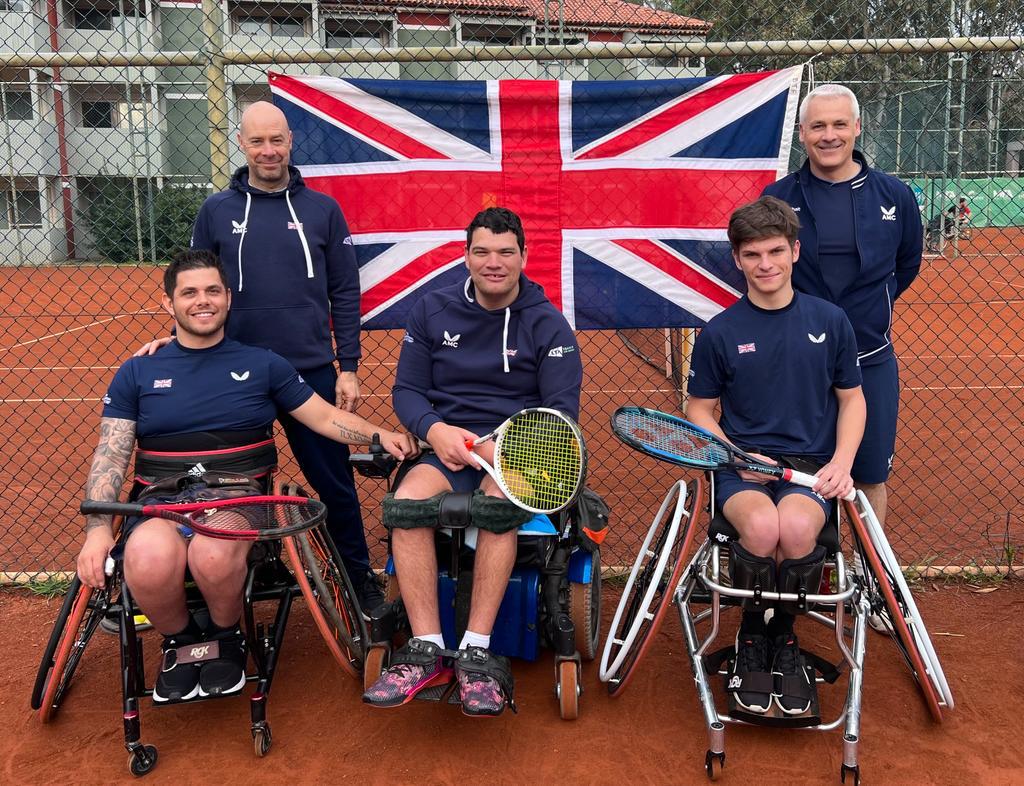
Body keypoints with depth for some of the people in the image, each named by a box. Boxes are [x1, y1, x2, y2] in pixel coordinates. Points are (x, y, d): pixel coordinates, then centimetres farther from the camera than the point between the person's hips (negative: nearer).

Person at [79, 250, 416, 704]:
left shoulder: (261, 365, 14)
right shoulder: (138, 373, 14)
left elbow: (325, 417, 14)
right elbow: (110, 457, 9)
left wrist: (380, 435, -4)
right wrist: (97, 529, -7)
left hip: (237, 493, 0)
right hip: (160, 496, 1)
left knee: (213, 554, -37)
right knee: (150, 560, -36)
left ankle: (226, 638, -1)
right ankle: (180, 642, -1)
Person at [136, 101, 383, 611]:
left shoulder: (322, 210, 3)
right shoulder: (216, 212, 5)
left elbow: (344, 294, 2)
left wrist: (348, 368, -3)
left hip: (311, 372, -1)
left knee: (334, 482, 6)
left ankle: (361, 578, 21)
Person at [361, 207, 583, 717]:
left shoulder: (548, 324, 4)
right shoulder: (432, 311, 12)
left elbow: (561, 410, -2)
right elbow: (407, 388, 12)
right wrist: (434, 430, -10)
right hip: (447, 447, 2)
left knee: (498, 502, -36)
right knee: (406, 501, -30)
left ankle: (476, 652, -29)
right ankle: (427, 651, -25)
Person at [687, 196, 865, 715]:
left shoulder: (830, 321, 6)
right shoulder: (720, 333, 3)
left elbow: (851, 399, 14)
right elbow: (700, 411, 10)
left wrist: (841, 463, -3)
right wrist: (739, 456, -8)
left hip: (811, 466, 1)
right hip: (741, 466, -1)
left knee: (798, 526, -34)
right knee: (763, 526, -35)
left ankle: (783, 637, -2)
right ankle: (751, 640, -3)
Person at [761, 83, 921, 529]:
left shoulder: (894, 196, 0)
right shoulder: (777, 199, -4)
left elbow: (907, 265, 15)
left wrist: (869, 307, 12)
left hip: (872, 362, 1)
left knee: (871, 476, 11)